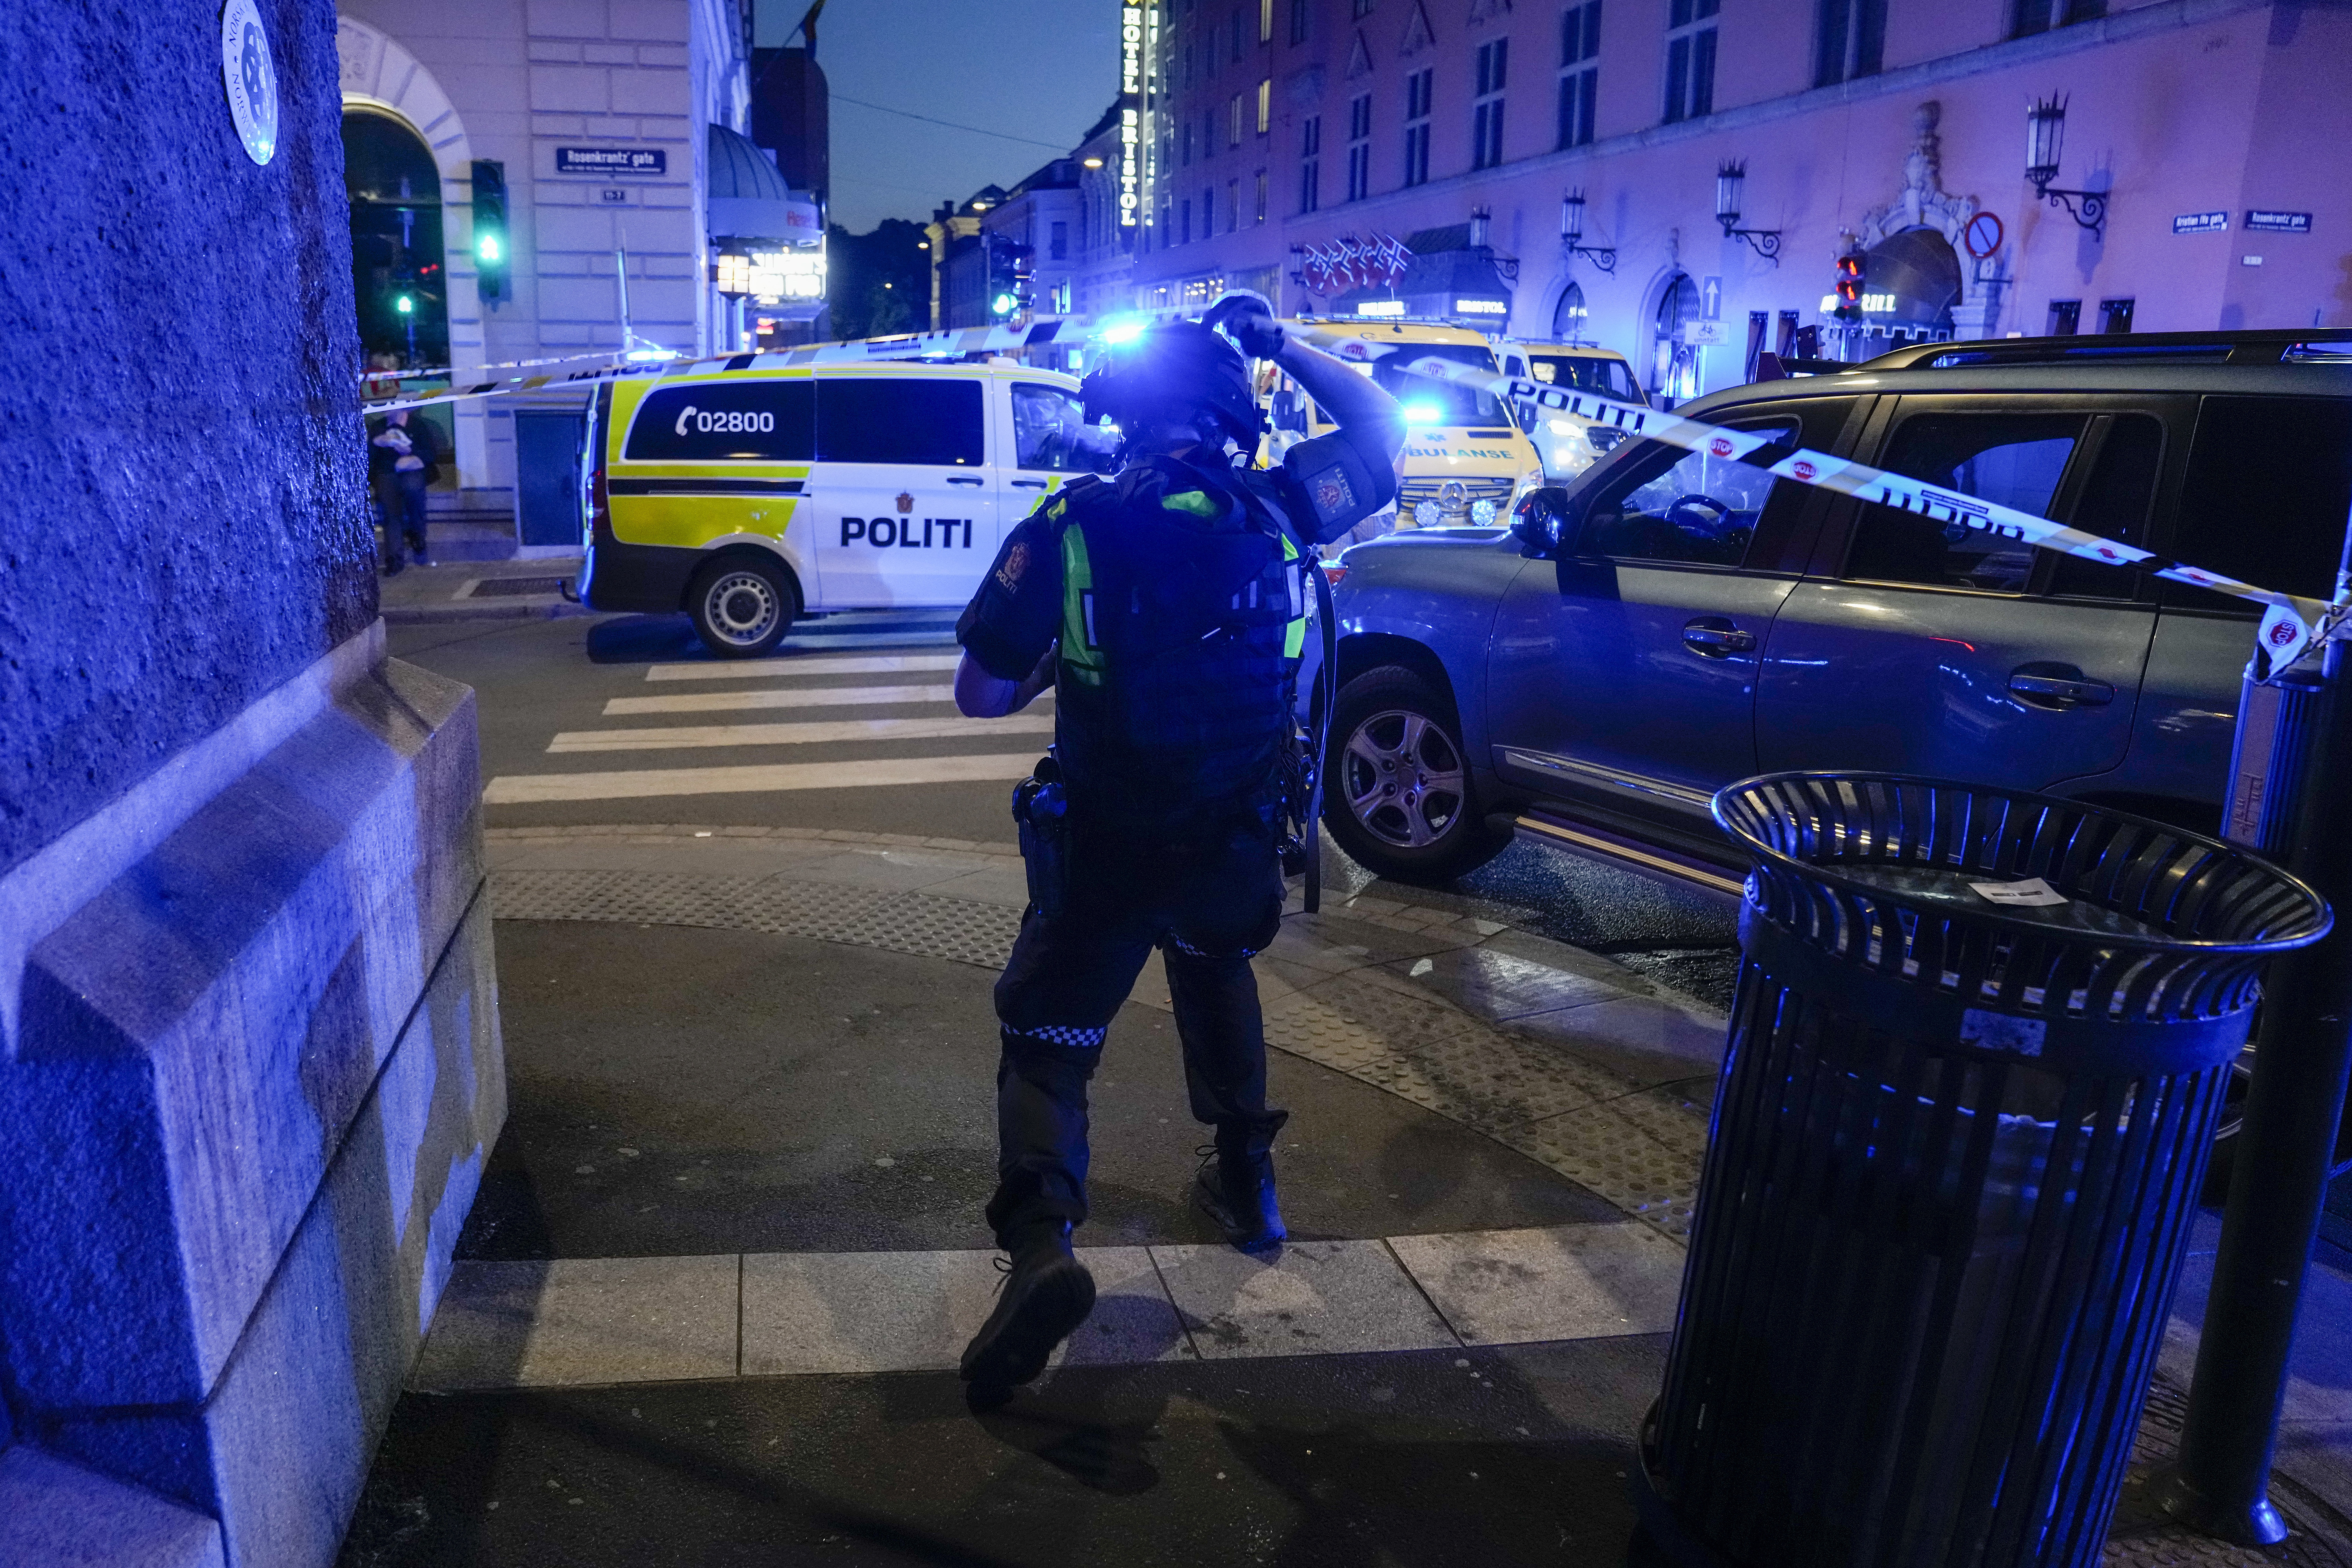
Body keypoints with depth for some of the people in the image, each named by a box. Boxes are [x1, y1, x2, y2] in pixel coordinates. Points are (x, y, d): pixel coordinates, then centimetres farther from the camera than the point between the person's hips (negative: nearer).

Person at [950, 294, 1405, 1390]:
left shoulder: (1068, 530, -12)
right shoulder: (1282, 510, -7)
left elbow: (979, 695, -9)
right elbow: (1379, 423, 14)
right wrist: (1279, 343, 18)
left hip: (1101, 850, -3)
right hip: (1238, 845, 3)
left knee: (1046, 1037, 10)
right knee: (1217, 980, 32)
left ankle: (1041, 1237, -12)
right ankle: (1245, 1179, 40)